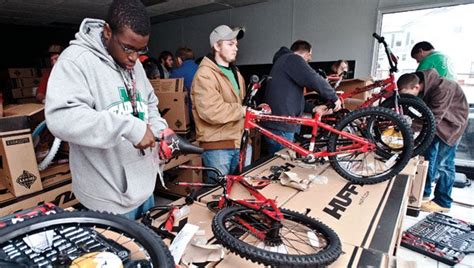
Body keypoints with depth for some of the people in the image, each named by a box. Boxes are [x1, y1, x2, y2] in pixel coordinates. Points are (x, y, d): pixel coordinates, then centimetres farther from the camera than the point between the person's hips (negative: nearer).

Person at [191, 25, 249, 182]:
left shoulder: (235, 72, 17)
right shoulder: (205, 74, -13)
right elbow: (211, 112, -25)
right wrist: (241, 111, -16)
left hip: (241, 141, 8)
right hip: (217, 146, -8)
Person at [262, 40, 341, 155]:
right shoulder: (293, 59, -7)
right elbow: (315, 80, -17)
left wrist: (313, 108, 22)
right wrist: (334, 97, -1)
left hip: (276, 124, 10)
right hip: (281, 126, -10)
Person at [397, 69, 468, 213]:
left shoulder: (442, 88, -36)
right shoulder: (419, 85, -15)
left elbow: (433, 119, -36)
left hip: (451, 123, -7)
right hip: (434, 120, 7)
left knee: (443, 163, -2)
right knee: (428, 155, 14)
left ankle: (442, 202, 13)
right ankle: (424, 192, 29)